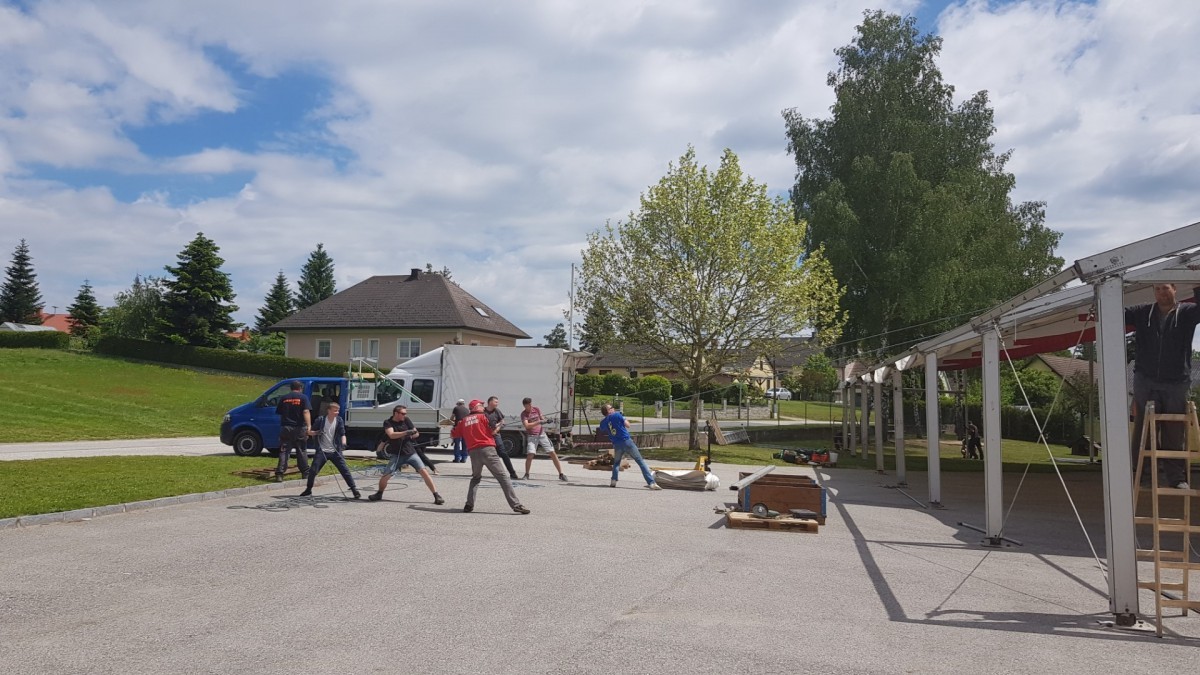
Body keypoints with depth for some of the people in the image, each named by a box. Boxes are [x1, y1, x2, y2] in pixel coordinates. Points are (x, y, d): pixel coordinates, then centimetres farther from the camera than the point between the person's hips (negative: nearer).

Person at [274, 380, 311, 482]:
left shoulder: (284, 399, 9)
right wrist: (309, 426, -20)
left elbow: (279, 413, 11)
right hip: (299, 428, -2)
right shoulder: (303, 397, -2)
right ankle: (305, 474, 17)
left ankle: (279, 474, -8)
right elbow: (306, 412, -14)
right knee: (302, 451, 10)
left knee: (284, 451, 3)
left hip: (286, 428, 2)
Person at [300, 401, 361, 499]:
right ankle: (308, 489, 21)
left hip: (335, 451, 0)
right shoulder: (320, 420, -3)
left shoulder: (339, 420, 0)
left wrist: (343, 443, -21)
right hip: (322, 451, 0)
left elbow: (343, 434, -3)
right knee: (313, 470, 0)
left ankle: (354, 489, -3)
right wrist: (317, 432, -15)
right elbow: (309, 432, 5)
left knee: (345, 470, -7)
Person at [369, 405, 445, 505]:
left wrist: (412, 435, -15)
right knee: (385, 476, -6)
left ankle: (436, 496, -9)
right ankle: (379, 494, 25)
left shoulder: (406, 420, 2)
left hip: (411, 453, 1)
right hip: (397, 455, -1)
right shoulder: (388, 423, -4)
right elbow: (391, 435, -22)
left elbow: (416, 433, 7)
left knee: (424, 472, -12)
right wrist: (406, 432, -32)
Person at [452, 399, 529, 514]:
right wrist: (497, 427, 20)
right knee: (502, 477, -4)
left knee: (476, 477, 26)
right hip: (487, 449, -4)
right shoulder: (484, 416, 4)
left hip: (473, 452, 4)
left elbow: (453, 435, 19)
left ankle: (469, 505, 12)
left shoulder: (463, 421, 15)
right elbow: (493, 431, -2)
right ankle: (516, 505, -11)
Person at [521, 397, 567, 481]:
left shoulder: (536, 409, 4)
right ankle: (526, 474, 3)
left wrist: (546, 420, -8)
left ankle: (561, 474, 1)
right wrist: (539, 422, -30)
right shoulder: (524, 414, -7)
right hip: (531, 436, -3)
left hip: (542, 434, 3)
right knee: (530, 454, -19)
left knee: (553, 453, -4)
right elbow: (527, 425, -21)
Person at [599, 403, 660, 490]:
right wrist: (624, 419, 16)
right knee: (641, 461, 1)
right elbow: (627, 425, -4)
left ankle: (613, 481, 12)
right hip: (627, 441, -3)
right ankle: (651, 483, -9)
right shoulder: (617, 415, -5)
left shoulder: (602, 423, 7)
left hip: (617, 445, 4)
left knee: (616, 462, 30)